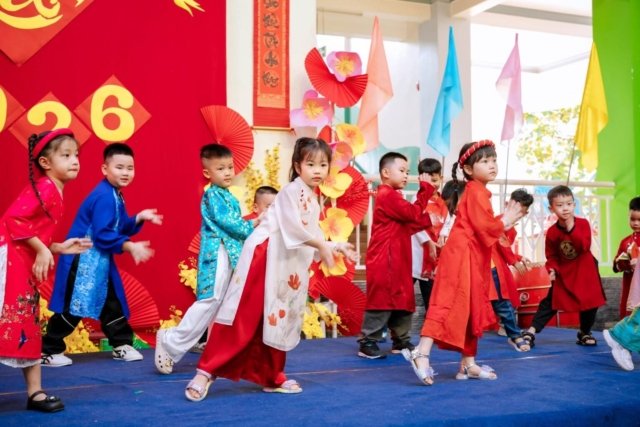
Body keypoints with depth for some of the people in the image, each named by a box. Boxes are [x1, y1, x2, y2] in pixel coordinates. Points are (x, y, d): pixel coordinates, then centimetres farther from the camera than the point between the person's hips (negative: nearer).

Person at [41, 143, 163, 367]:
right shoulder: (104, 197, -21)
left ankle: (122, 345, 25)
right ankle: (49, 351, 9)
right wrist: (130, 247, -25)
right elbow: (102, 235, -26)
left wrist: (140, 218, 2)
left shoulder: (116, 196, 11)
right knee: (74, 307, -4)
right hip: (82, 260, -10)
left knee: (112, 303, 14)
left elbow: (119, 228, 15)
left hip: (99, 260, 10)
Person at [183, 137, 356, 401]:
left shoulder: (314, 201, 19)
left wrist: (336, 247, 14)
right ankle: (207, 370, -6)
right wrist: (321, 245, -17)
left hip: (290, 267, 9)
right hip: (264, 256, -9)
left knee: (278, 319, 12)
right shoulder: (291, 191, -8)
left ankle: (271, 377, 22)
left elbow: (312, 234, 22)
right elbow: (293, 226, -19)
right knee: (243, 316, -11)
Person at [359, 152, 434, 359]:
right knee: (382, 300, -7)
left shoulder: (392, 196, 20)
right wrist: (425, 188, -12)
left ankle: (401, 341, 23)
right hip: (385, 260, -11)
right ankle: (367, 343, 0)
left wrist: (428, 220, 4)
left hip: (397, 260, 11)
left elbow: (407, 225, 16)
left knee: (402, 300, 14)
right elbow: (413, 214, -18)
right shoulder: (388, 195, -13)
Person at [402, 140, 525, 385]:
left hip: (473, 259, 10)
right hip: (462, 256, -10)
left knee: (472, 310, 13)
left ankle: (468, 364, 20)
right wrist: (505, 222, -4)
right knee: (449, 305, -17)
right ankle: (421, 354, -21)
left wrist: (504, 221, 10)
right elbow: (483, 227, -18)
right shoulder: (476, 191, -9)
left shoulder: (478, 192, 21)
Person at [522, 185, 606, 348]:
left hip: (585, 272, 0)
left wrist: (572, 229, -33)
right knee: (550, 302, -2)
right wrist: (552, 269, -19)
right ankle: (531, 331, -1)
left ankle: (585, 333, 27)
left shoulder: (583, 224, -13)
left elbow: (584, 247, -27)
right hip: (563, 274, 0)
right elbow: (551, 256, -1)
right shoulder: (552, 232, -11)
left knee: (590, 303, 7)